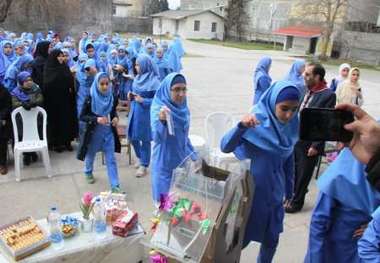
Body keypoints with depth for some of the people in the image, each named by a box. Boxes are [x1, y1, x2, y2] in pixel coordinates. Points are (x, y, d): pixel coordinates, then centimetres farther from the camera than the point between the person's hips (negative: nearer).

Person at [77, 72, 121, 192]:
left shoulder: (112, 97, -6)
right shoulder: (90, 99, -16)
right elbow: (82, 116, -12)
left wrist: (115, 117, -11)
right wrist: (96, 119, -28)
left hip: (109, 132, 2)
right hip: (94, 132, -2)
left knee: (111, 160, 2)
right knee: (90, 155, 22)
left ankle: (115, 186, 7)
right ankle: (88, 172, 51)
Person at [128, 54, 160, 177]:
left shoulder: (154, 81, -16)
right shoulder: (137, 78, 6)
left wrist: (143, 100, -22)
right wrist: (131, 96, -3)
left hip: (146, 115, -7)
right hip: (134, 112, 7)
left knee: (145, 140, 4)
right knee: (133, 137, 16)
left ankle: (144, 166, 19)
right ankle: (140, 158, 40)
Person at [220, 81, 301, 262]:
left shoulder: (292, 124, -5)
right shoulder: (256, 120, -20)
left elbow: (289, 159, 8)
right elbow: (225, 147, -28)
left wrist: (289, 190, 15)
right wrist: (241, 126, -45)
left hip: (274, 192, 5)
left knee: (271, 240, 17)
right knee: (242, 239, 10)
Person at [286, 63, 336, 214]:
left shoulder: (328, 95, -16)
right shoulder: (307, 91, 3)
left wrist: (316, 146, -17)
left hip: (309, 144, -6)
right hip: (296, 139, 6)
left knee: (303, 175, 11)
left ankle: (296, 202, 29)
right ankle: (291, 196, 37)